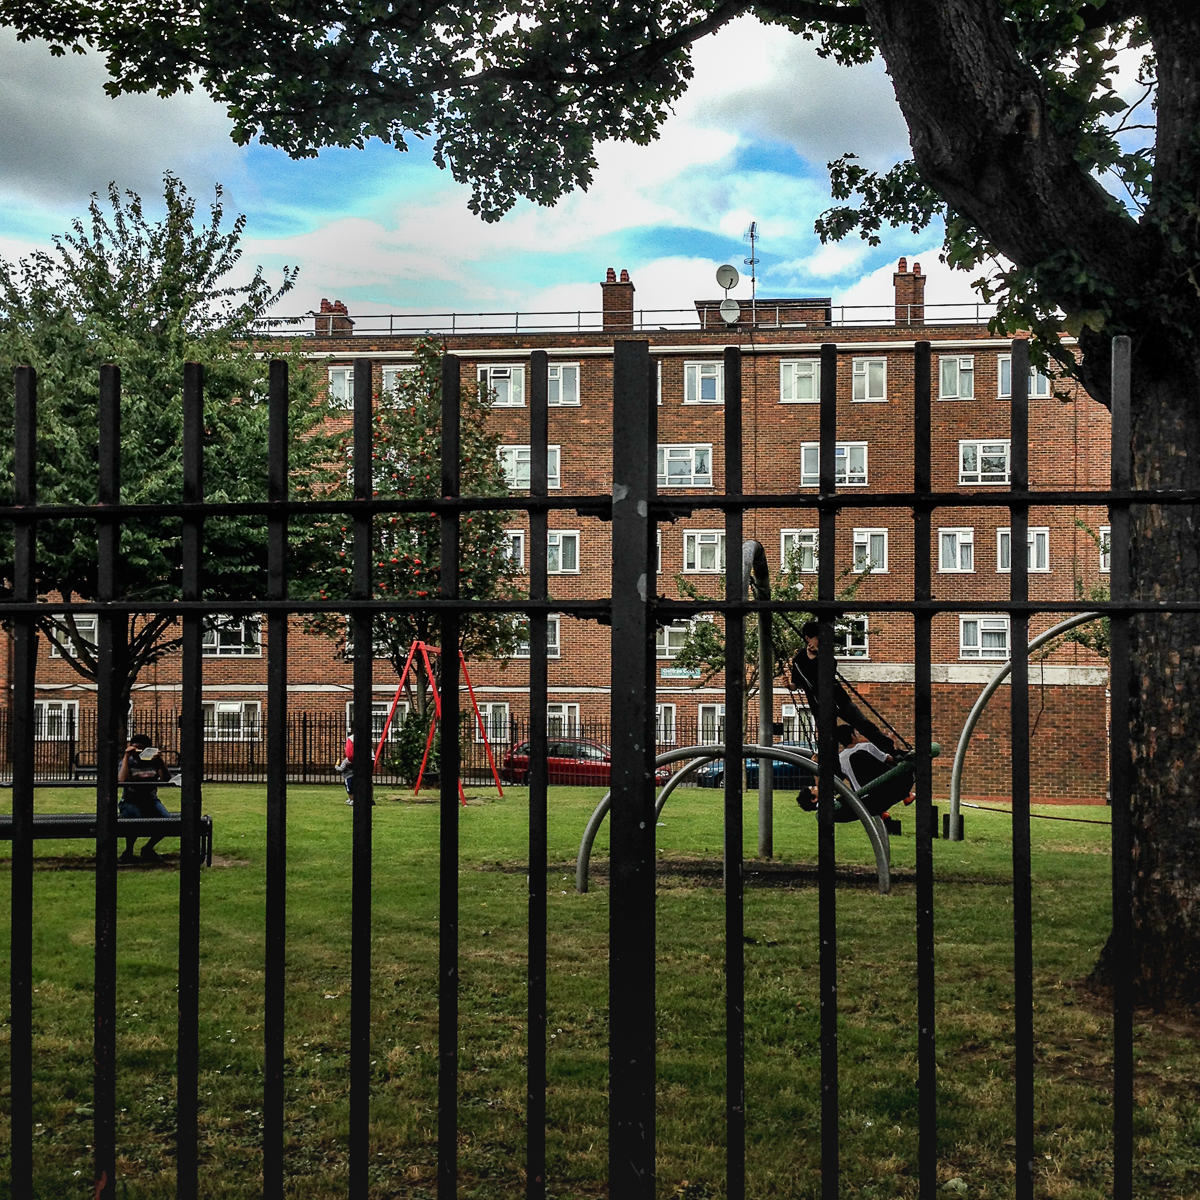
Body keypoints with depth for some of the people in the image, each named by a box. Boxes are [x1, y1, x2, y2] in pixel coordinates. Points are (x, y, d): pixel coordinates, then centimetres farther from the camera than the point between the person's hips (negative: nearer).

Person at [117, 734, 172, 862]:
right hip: (130, 802, -3)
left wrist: (160, 761, -17)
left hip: (151, 801, 3)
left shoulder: (153, 761, 7)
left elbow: (167, 779, -6)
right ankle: (128, 850, -9)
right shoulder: (127, 762, 1)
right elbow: (121, 781, -20)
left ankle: (148, 848, 1)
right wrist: (126, 757, -16)